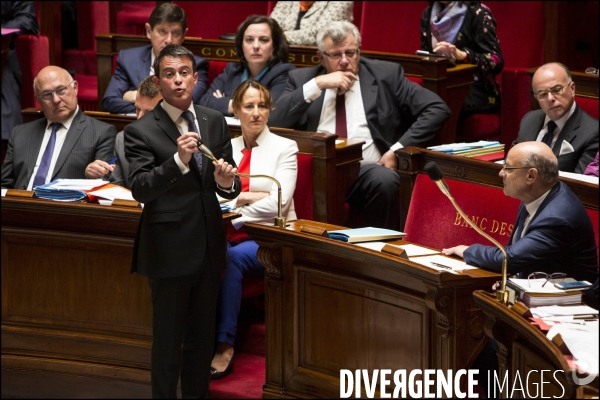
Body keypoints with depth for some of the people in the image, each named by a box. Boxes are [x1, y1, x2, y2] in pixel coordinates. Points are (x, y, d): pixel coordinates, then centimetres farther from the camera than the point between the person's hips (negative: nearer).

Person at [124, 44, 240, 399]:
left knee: (203, 338, 16)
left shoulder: (215, 122, 5)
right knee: (168, 341, 4)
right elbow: (140, 189, -20)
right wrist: (178, 161, -33)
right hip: (170, 249, -5)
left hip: (209, 246, 5)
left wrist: (227, 182, -17)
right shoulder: (141, 131, -9)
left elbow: (229, 186, 7)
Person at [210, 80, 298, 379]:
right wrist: (246, 197, -12)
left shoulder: (284, 147, 2)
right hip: (230, 235, 3)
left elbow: (277, 203, -10)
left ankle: (225, 344, -31)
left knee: (232, 257, -35)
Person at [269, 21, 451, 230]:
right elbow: (273, 123, -2)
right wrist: (317, 85, -8)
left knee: (385, 180, -35)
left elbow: (437, 109, 3)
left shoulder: (386, 74, 10)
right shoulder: (302, 79, 14)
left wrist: (398, 149, -7)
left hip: (366, 171, 0)